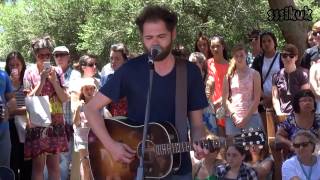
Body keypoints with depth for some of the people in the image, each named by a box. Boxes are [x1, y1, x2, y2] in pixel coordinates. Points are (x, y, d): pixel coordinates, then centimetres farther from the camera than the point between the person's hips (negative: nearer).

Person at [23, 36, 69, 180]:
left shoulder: (57, 71, 6)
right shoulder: (29, 72, 0)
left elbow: (65, 99, 1)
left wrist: (54, 80, -10)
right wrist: (41, 81, -14)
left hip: (56, 122, 2)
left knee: (54, 164, 5)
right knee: (38, 164, -2)